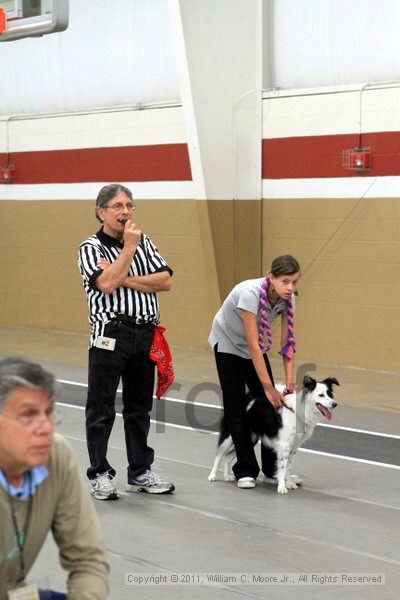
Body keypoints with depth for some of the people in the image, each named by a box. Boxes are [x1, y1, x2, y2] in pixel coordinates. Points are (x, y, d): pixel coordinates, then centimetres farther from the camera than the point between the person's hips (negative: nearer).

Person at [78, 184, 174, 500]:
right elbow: (106, 284, -21)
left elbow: (165, 281, 0)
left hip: (145, 333, 5)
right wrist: (129, 247, -13)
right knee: (102, 408, 0)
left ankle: (140, 472, 21)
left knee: (140, 407, 13)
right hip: (111, 334, -5)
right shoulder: (91, 247, -4)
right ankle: (100, 474, 8)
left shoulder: (143, 241, 11)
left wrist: (125, 279, -10)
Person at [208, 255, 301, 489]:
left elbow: (288, 342, -15)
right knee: (236, 406, -6)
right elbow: (253, 346, -37)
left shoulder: (288, 298, -19)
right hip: (228, 343, -5)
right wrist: (268, 387, -36)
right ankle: (246, 470, 2)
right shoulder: (250, 294, -37)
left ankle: (274, 469, 3)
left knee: (269, 404, -3)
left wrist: (290, 382, -23)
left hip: (255, 345, 5)